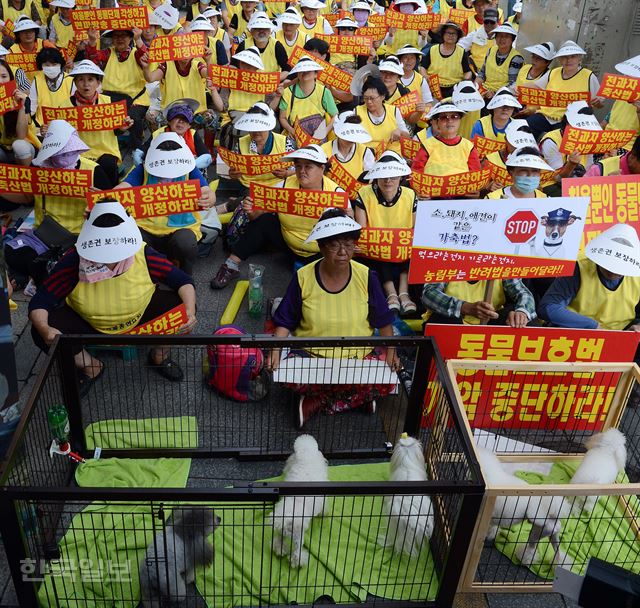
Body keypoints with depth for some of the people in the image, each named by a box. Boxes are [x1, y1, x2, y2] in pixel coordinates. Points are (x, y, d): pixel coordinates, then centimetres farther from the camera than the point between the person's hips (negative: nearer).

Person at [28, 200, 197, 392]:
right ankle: (90, 367, 4)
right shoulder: (74, 261, -26)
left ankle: (160, 356, 5)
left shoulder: (143, 254, -25)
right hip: (89, 324, 0)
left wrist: (190, 312, -37)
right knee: (40, 333, -24)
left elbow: (182, 281, -19)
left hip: (141, 314, 0)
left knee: (182, 304, -24)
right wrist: (44, 329, -43)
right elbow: (40, 301, -22)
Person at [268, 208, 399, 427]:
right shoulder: (303, 277, -7)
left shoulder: (366, 276, -5)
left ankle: (315, 403, -8)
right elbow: (285, 321, 0)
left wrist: (391, 350, -8)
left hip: (358, 355, 1)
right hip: (310, 354, -1)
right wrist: (275, 349, -15)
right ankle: (356, 398, -8)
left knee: (385, 379, -26)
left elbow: (383, 320, 5)